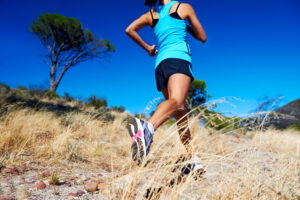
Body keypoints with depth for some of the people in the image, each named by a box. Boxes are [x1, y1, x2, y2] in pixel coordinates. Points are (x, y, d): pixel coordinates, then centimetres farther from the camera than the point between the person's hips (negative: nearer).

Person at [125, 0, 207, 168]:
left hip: (160, 63, 5)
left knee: (180, 112, 8)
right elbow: (202, 37, 20)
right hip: (178, 57, -5)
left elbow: (130, 29, 12)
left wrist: (147, 48, 22)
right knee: (176, 101, -30)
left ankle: (193, 159, 10)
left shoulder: (151, 14, 24)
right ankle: (147, 127, -59)